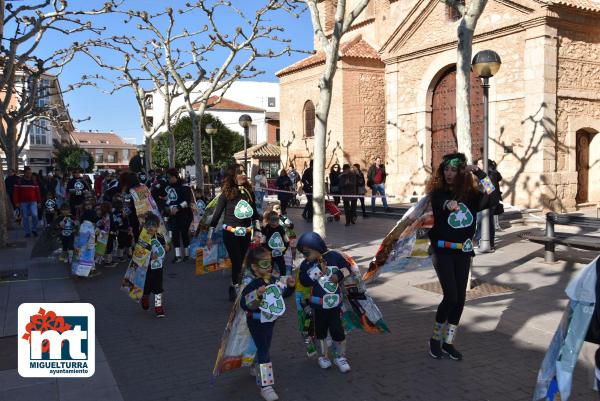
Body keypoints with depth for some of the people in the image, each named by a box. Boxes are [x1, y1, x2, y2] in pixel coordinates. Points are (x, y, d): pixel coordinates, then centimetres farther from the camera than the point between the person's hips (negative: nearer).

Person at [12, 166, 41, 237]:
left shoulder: (34, 181, 6)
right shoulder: (19, 181, 1)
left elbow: (37, 191, 7)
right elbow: (15, 192, -1)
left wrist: (39, 201, 4)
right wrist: (16, 202, -6)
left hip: (33, 202, 0)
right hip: (23, 202, 0)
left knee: (34, 215, -15)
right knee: (25, 217, 5)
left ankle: (34, 229, 6)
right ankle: (27, 232, 16)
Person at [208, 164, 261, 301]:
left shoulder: (249, 191, 2)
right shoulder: (226, 193, -10)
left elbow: (254, 213, 13)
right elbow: (216, 215, -8)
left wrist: (258, 231, 10)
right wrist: (209, 237, -8)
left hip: (246, 234, 4)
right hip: (230, 233, -4)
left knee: (241, 262, 9)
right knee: (237, 263, -6)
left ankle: (234, 288, 26)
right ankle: (235, 289, 14)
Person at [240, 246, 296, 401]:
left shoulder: (273, 280, -3)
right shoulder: (252, 286, -27)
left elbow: (283, 293, 13)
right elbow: (244, 304, -36)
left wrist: (290, 286, -6)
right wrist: (257, 295, -48)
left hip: (270, 321, 8)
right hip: (257, 323, -8)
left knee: (264, 347, 24)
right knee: (263, 352, -6)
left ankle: (255, 368, 51)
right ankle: (265, 386, 1)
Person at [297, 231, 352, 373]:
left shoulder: (334, 256, -8)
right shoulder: (306, 264, -6)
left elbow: (347, 267, 4)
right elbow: (304, 281, -19)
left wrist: (339, 275, -13)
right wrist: (318, 270, -25)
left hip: (335, 302, -1)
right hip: (318, 304, 1)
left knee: (337, 330, 2)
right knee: (320, 331, 14)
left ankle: (340, 357, 22)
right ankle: (323, 356, 34)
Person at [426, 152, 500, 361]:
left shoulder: (470, 193, 0)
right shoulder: (437, 193, -9)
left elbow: (494, 198, -12)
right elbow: (440, 203, -30)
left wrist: (479, 173, -18)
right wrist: (448, 205, -52)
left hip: (463, 252, 4)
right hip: (443, 251, -4)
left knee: (460, 298, 6)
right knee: (450, 296, -9)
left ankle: (448, 342, 21)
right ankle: (435, 338, 13)